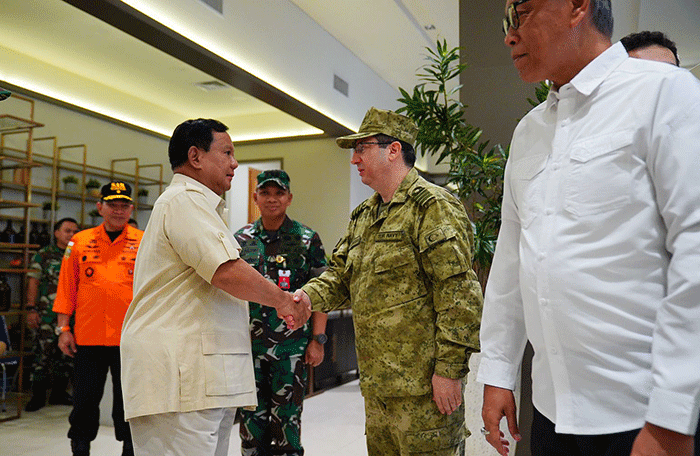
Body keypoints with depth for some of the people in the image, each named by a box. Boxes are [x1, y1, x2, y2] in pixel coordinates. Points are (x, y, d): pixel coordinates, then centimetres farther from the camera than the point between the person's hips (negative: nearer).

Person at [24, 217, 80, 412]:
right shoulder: (44, 255, 2)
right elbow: (33, 282, -2)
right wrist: (31, 309, -9)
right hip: (47, 315, -4)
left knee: (68, 354, 8)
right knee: (43, 353, -3)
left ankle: (59, 392, 20)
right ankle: (38, 395, 9)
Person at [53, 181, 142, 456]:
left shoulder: (144, 242, 3)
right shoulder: (80, 242, 6)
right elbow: (67, 288, 7)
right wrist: (64, 329, 3)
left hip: (130, 337, -1)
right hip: (87, 336, 1)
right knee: (84, 399, 10)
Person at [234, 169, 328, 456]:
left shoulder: (307, 239, 2)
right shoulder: (241, 239, 9)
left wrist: (318, 339, -6)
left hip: (292, 346, -2)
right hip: (249, 344, 3)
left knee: (287, 422, 2)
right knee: (251, 421, 10)